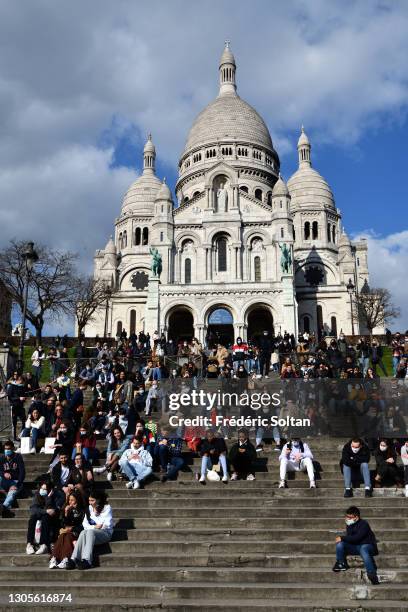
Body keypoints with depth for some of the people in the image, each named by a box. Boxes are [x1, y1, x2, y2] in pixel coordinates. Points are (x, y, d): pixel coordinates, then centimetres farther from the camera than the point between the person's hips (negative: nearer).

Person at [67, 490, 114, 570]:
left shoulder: (107, 508, 1)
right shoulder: (89, 508, 17)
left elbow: (107, 525, -7)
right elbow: (85, 523, 7)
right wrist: (94, 527, -12)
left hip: (105, 532, -4)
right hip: (91, 532, 4)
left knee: (90, 532, -35)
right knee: (83, 532, -31)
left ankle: (87, 560, -49)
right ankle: (73, 559, -47)